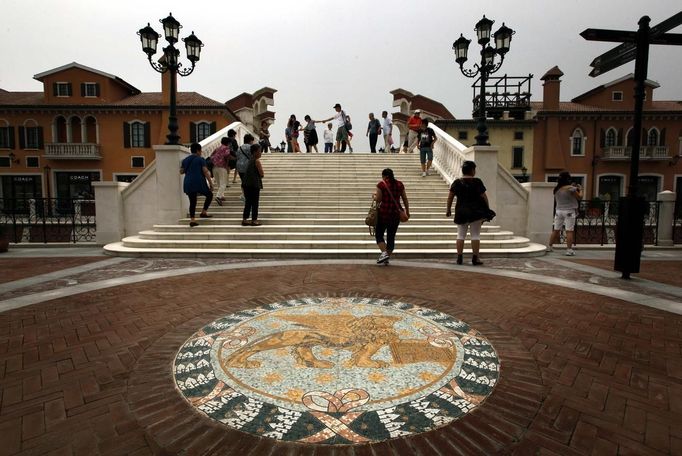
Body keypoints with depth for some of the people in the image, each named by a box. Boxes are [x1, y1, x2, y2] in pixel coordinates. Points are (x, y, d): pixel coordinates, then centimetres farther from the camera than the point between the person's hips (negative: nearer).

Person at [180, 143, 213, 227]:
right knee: (209, 195, 17)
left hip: (188, 184, 5)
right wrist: (211, 183, -7)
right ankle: (203, 212, 10)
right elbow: (205, 172, -10)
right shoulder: (200, 159, -4)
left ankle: (192, 220, 1)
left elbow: (181, 171, 17)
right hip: (199, 183, -5)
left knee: (192, 202, 9)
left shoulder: (185, 160, 12)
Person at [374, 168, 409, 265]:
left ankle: (384, 253, -9)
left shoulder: (381, 185, -8)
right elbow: (405, 199, 9)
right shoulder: (400, 184, 6)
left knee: (379, 234, 9)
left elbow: (378, 199, -9)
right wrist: (407, 211, 18)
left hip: (384, 212, -4)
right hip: (396, 213, 4)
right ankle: (387, 258, 15)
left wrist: (375, 195, 12)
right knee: (391, 236, 10)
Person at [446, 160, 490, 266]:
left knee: (461, 234, 8)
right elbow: (484, 197, -5)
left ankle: (459, 257, 7)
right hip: (476, 212, -2)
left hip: (461, 212, 3)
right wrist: (487, 208, 7)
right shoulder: (477, 182, -6)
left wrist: (448, 210, 9)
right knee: (475, 234, 3)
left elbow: (450, 197, 1)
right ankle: (475, 258, 5)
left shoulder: (457, 182, 1)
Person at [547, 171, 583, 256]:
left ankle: (549, 247, 18)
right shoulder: (571, 188, -14)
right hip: (569, 211, -6)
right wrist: (580, 189, 12)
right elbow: (579, 197, -4)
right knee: (569, 231, -3)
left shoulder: (557, 189, 4)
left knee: (556, 230, 13)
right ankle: (569, 250, -5)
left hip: (558, 211, 6)